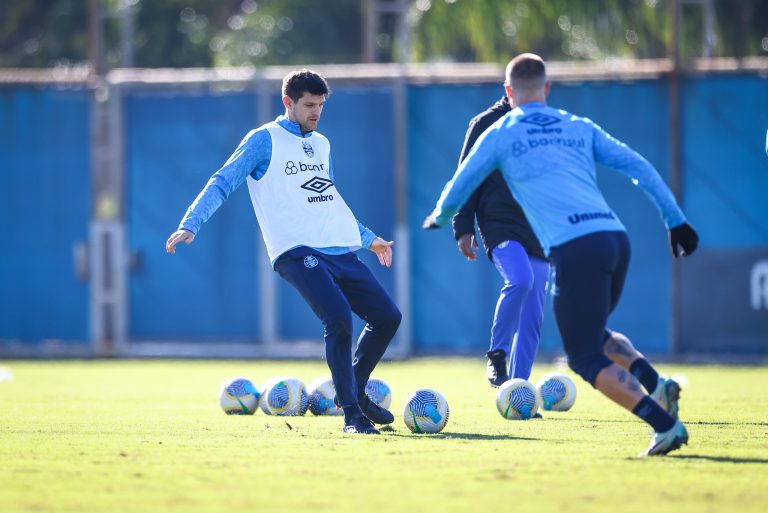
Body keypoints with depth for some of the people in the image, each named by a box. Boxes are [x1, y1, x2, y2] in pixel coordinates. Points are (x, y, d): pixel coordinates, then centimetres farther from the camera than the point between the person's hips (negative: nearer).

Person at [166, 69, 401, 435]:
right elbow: (222, 184, -4)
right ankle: (351, 415, -14)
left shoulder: (321, 144, 22)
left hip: (340, 251, 7)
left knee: (387, 316, 3)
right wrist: (190, 225, -17)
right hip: (297, 253, -7)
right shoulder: (265, 140, 1)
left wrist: (368, 238, 40)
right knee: (340, 319, -23)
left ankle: (354, 390, 25)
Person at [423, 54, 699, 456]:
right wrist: (676, 220, 14)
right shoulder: (580, 128, 22)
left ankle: (665, 424, -15)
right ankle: (657, 385, 1)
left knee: (586, 358, 2)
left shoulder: (499, 135, 13)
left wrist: (439, 218, 44)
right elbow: (639, 168, 14)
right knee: (594, 335, 27)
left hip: (574, 248, -5)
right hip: (616, 237, 5)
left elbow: (458, 189, 23)